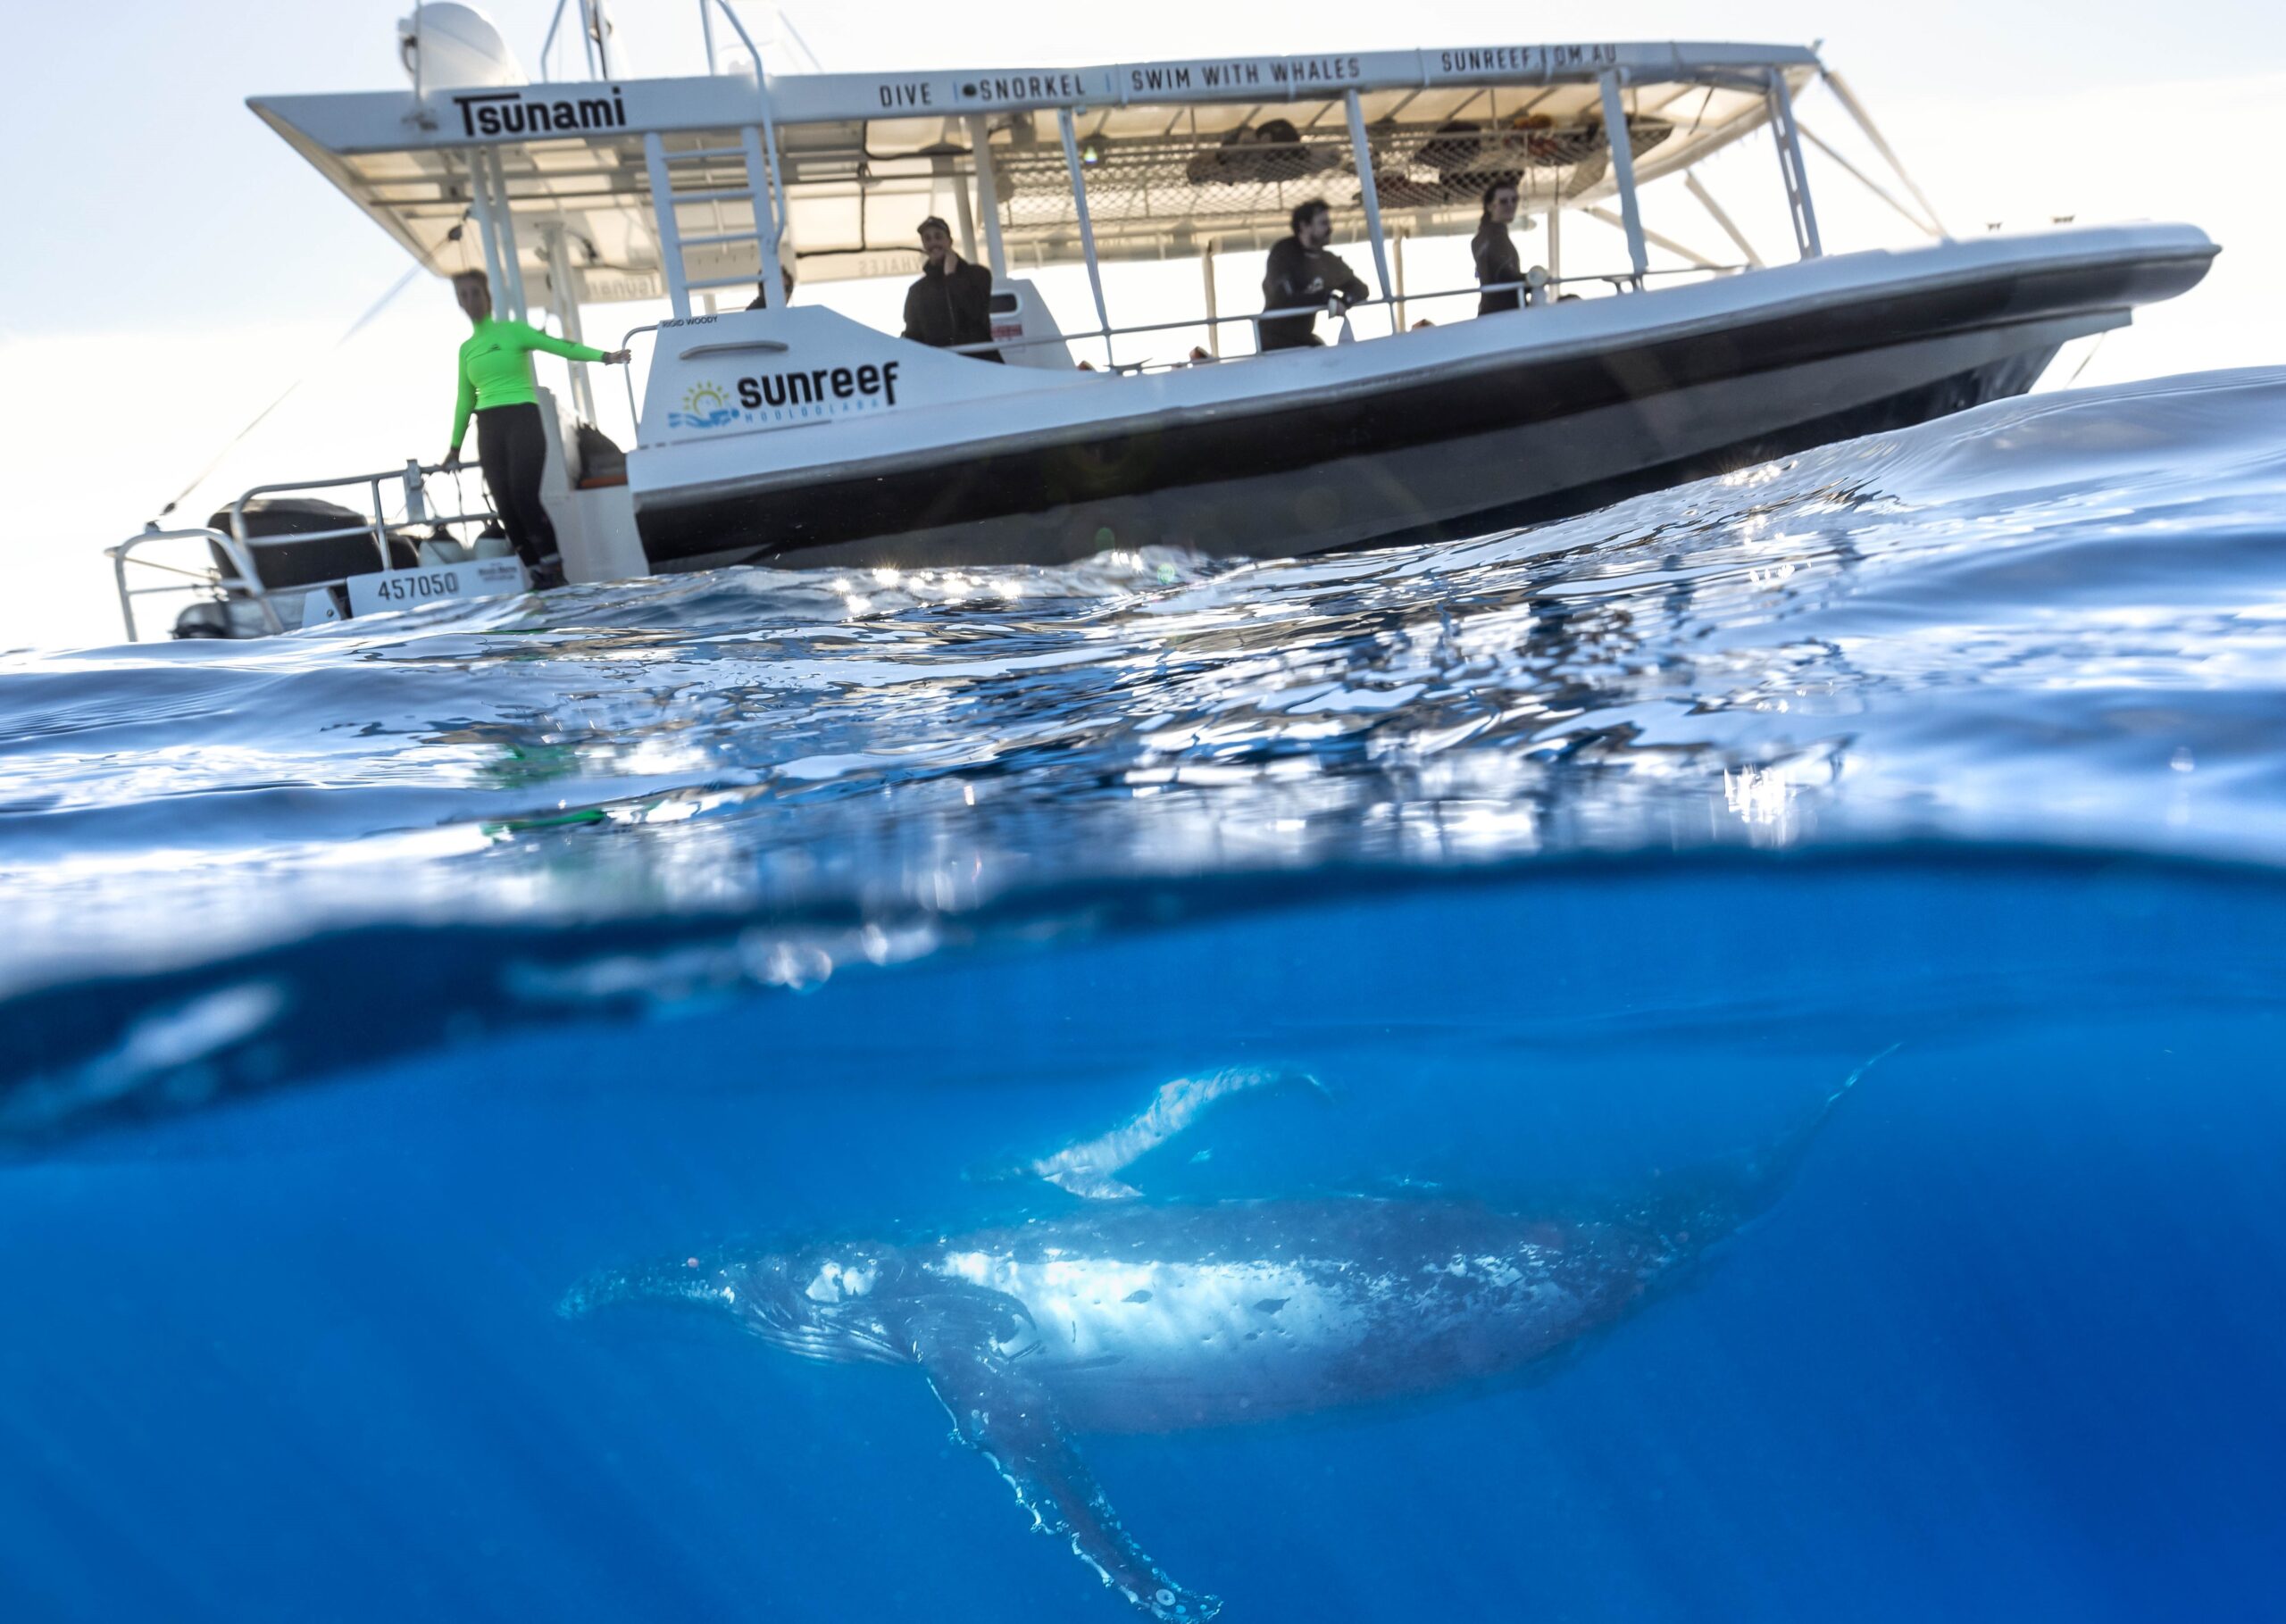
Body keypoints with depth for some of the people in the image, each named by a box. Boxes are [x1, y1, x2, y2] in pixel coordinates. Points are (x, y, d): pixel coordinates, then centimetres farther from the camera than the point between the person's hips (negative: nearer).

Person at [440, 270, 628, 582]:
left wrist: (603, 356, -21)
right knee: (505, 505, -2)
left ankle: (551, 561, -7)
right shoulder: (466, 349, 16)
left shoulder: (513, 330, 3)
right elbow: (465, 401, 21)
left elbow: (559, 346, -8)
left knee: (524, 495, -17)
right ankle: (533, 569, 2)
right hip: (489, 428, 5)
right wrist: (455, 446, 22)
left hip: (523, 419, -5)